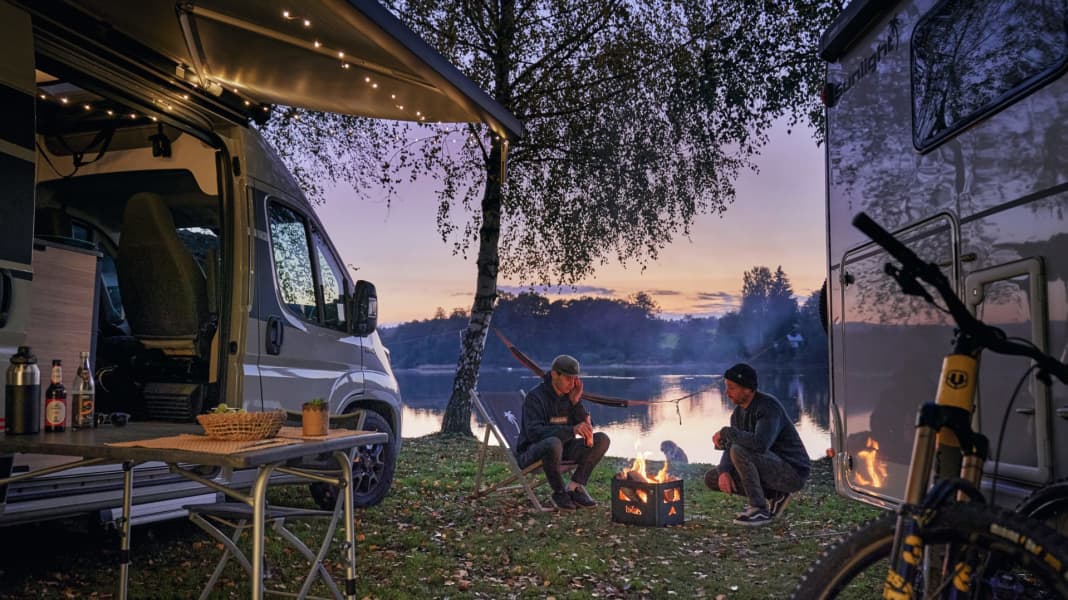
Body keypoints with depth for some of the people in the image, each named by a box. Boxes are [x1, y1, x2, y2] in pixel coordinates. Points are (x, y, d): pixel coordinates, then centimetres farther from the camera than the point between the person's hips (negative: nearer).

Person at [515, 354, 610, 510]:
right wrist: (572, 430, -41)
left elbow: (586, 427, 0)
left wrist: (576, 402, -16)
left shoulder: (570, 395, 4)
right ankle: (559, 492, -16)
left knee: (602, 439, -9)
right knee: (553, 443, -41)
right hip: (531, 453, -7)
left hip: (563, 449, 7)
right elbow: (534, 432, -30)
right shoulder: (535, 396, -16)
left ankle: (575, 487, -9)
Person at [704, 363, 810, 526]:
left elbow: (760, 444, -39)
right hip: (770, 470, 9)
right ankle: (773, 496, 7)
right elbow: (729, 449, 4)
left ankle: (760, 509, -15)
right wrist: (723, 472, -17)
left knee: (739, 451, -31)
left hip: (792, 472, -9)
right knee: (711, 478, 2)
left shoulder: (768, 406, -23)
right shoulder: (738, 412, 5)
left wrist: (725, 433, -25)